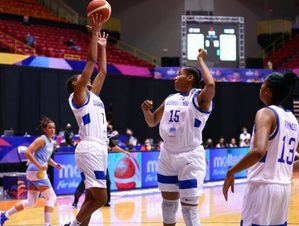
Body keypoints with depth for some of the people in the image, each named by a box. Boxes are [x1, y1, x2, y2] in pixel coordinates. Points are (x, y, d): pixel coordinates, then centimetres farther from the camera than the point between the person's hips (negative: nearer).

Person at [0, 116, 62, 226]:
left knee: (31, 202, 13)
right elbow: (27, 152, -19)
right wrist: (39, 165, -22)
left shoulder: (51, 142, 16)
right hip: (37, 172, -9)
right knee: (51, 197, -9)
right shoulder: (42, 139, -10)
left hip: (39, 172, 9)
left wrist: (55, 164, 9)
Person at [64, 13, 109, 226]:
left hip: (99, 149, 9)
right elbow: (91, 61, -8)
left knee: (92, 197, 9)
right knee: (100, 197, -13)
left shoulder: (92, 95, 21)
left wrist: (102, 46, 26)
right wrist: (95, 32, -7)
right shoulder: (78, 96, -2)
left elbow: (102, 71, 27)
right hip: (90, 149, -9)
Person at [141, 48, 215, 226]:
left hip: (190, 157, -7)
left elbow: (211, 84, -32)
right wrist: (146, 110, -2)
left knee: (189, 207, -5)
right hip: (167, 155, 7)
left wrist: (200, 60, -19)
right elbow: (152, 122, 20)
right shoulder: (170, 99, 12)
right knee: (168, 202, 16)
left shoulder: (200, 98, -9)